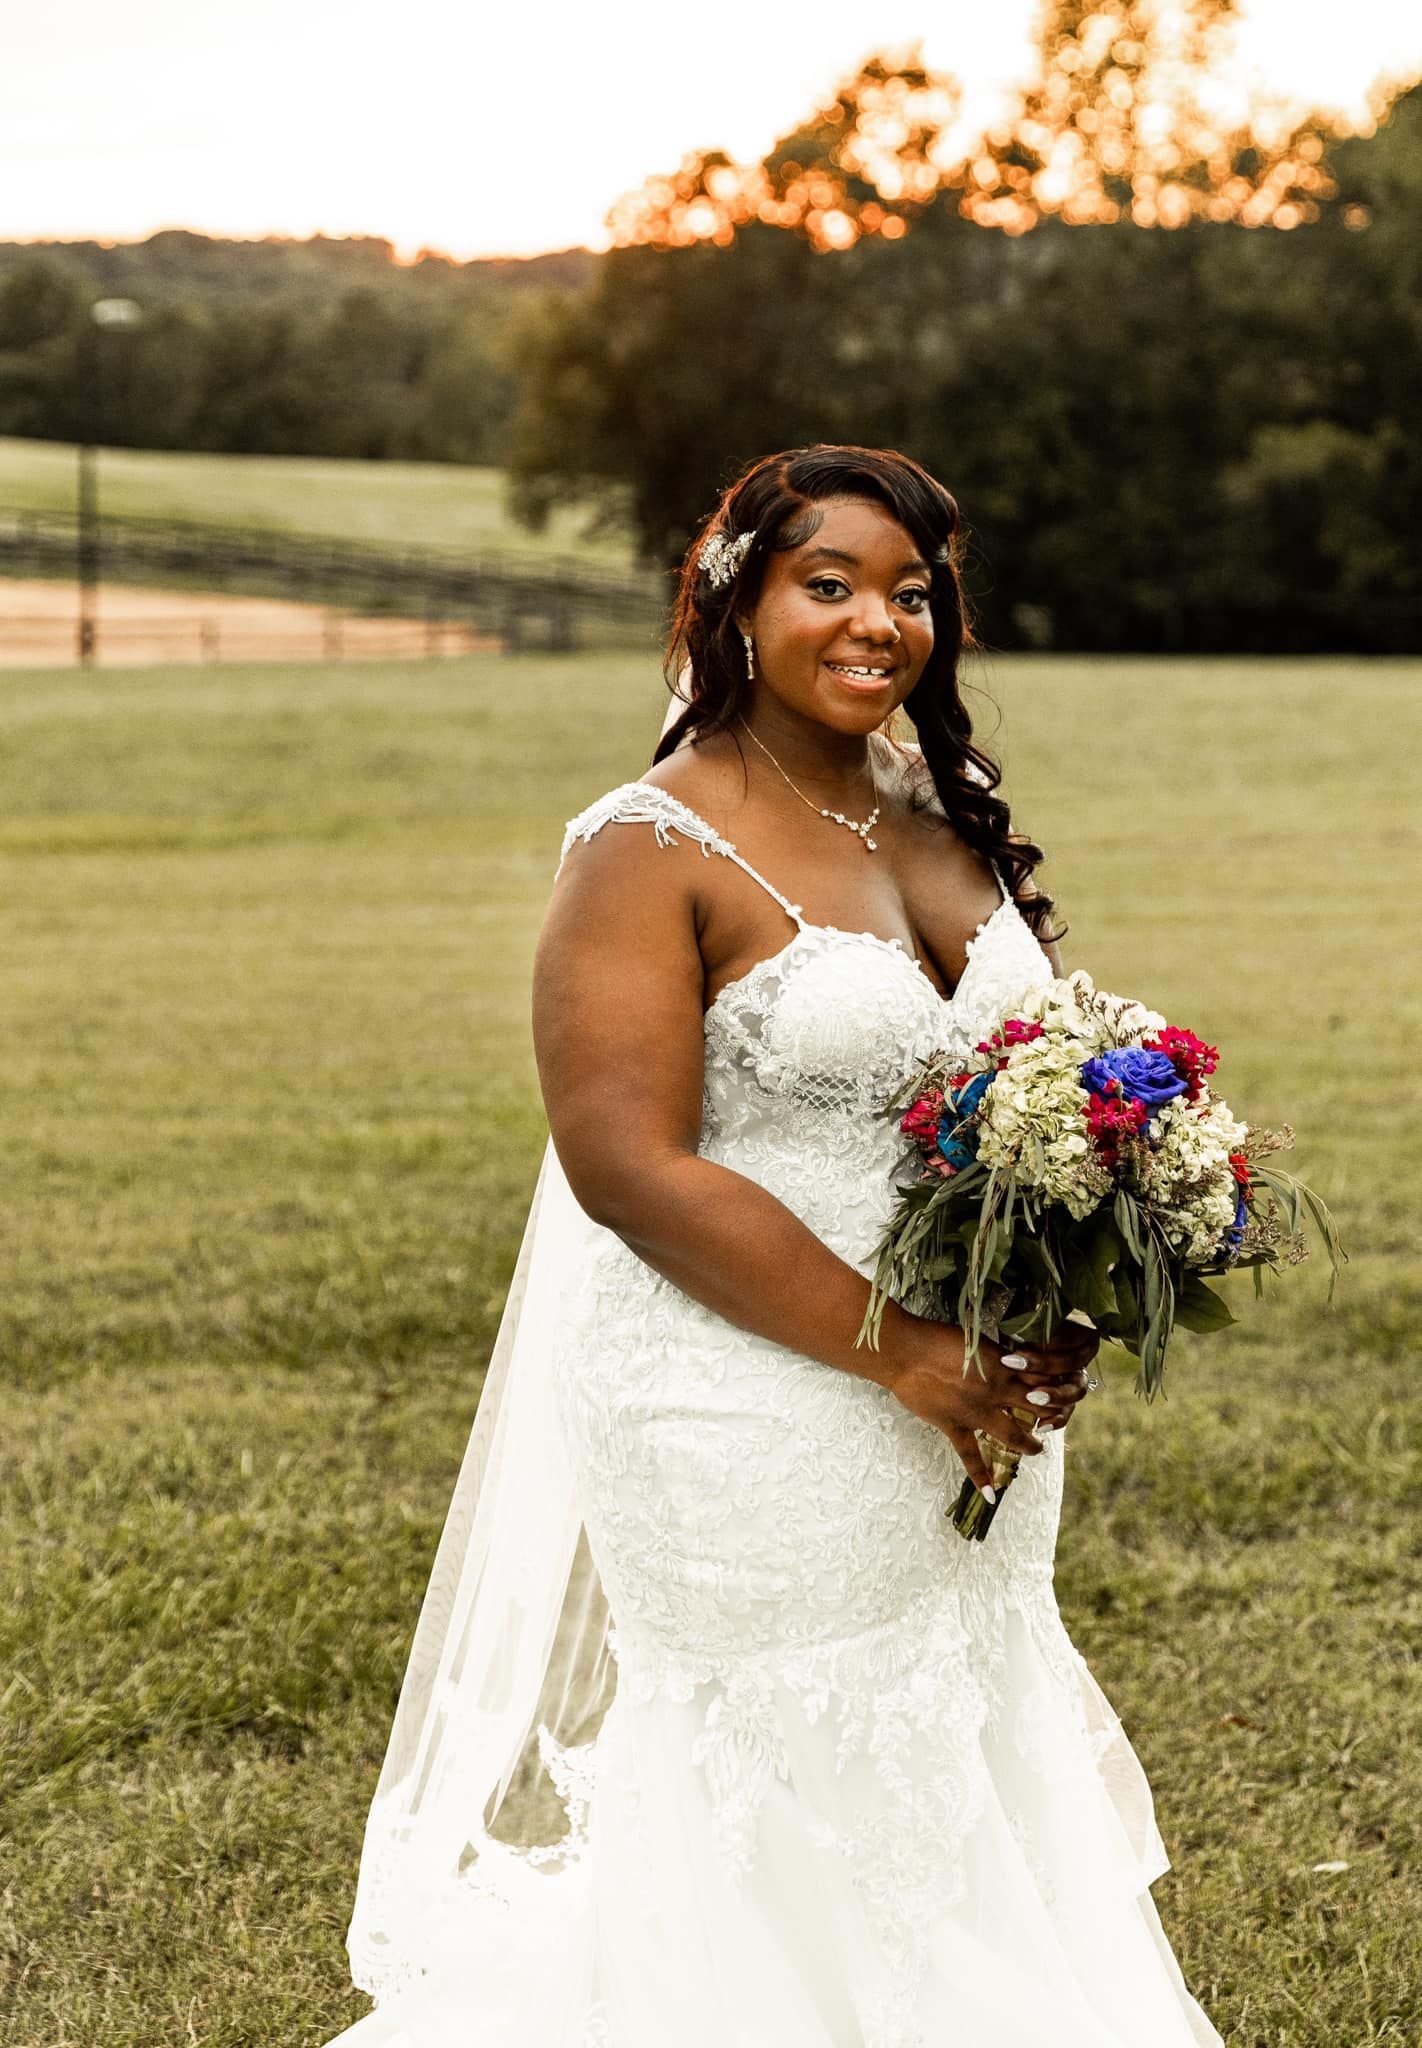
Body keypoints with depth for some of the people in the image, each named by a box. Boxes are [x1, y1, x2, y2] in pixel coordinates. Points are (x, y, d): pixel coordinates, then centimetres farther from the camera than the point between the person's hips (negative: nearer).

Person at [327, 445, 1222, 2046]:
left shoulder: (945, 822, 9)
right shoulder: (653, 852, -13)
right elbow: (631, 1165, -20)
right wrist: (900, 1352, -21)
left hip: (970, 1431, 7)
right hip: (758, 1441, -7)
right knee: (800, 1818, 3)